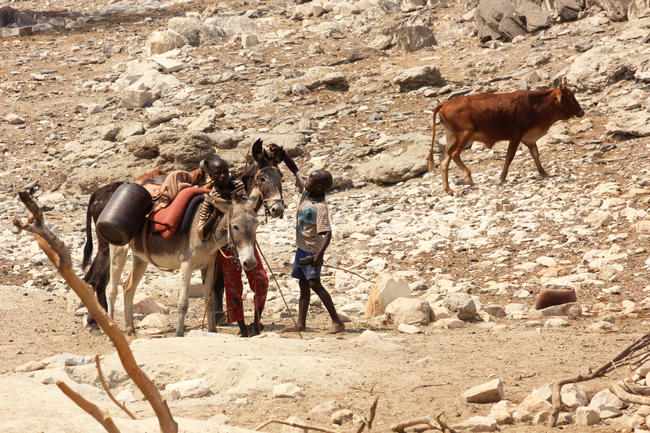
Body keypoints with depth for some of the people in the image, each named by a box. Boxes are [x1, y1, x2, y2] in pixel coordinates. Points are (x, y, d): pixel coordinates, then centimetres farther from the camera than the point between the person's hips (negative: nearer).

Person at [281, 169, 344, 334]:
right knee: (303, 285, 11)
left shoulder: (320, 207, -25)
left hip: (312, 250, -9)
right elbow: (299, 184, 20)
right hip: (301, 246, 9)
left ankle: (337, 322, -15)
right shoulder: (306, 193, -3)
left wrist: (319, 254, -42)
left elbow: (327, 234, -32)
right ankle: (300, 323, 16)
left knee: (314, 283, -15)